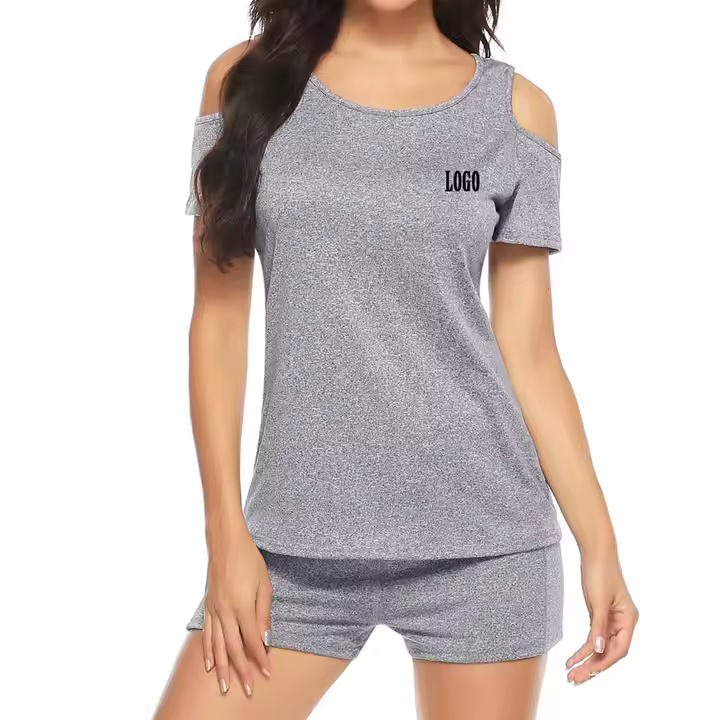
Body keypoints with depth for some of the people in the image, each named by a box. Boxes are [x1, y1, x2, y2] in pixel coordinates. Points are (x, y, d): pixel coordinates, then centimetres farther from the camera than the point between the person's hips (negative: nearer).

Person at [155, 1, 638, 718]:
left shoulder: (515, 108, 3)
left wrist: (599, 543, -2)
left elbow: (529, 351, 4)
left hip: (483, 538, 0)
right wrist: (226, 532, -3)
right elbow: (218, 318, 3)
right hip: (297, 542, 1)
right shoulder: (246, 78, 4)